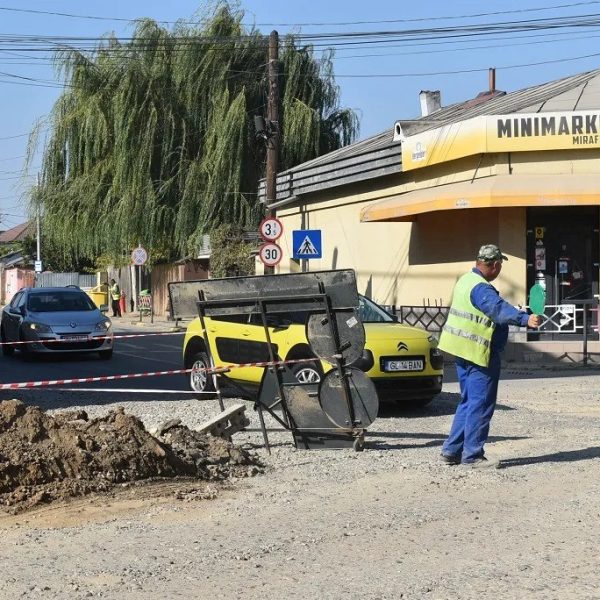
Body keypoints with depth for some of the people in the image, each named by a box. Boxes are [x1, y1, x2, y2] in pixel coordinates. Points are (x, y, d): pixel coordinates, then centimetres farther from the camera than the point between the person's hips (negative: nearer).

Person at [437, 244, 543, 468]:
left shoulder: (466, 280, 12)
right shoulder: (481, 289, -20)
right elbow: (499, 308, -38)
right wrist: (525, 319, -52)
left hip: (462, 350, 10)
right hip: (479, 353, -10)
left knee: (469, 402, 17)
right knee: (481, 404, -5)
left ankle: (451, 450, 18)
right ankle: (472, 455, -3)